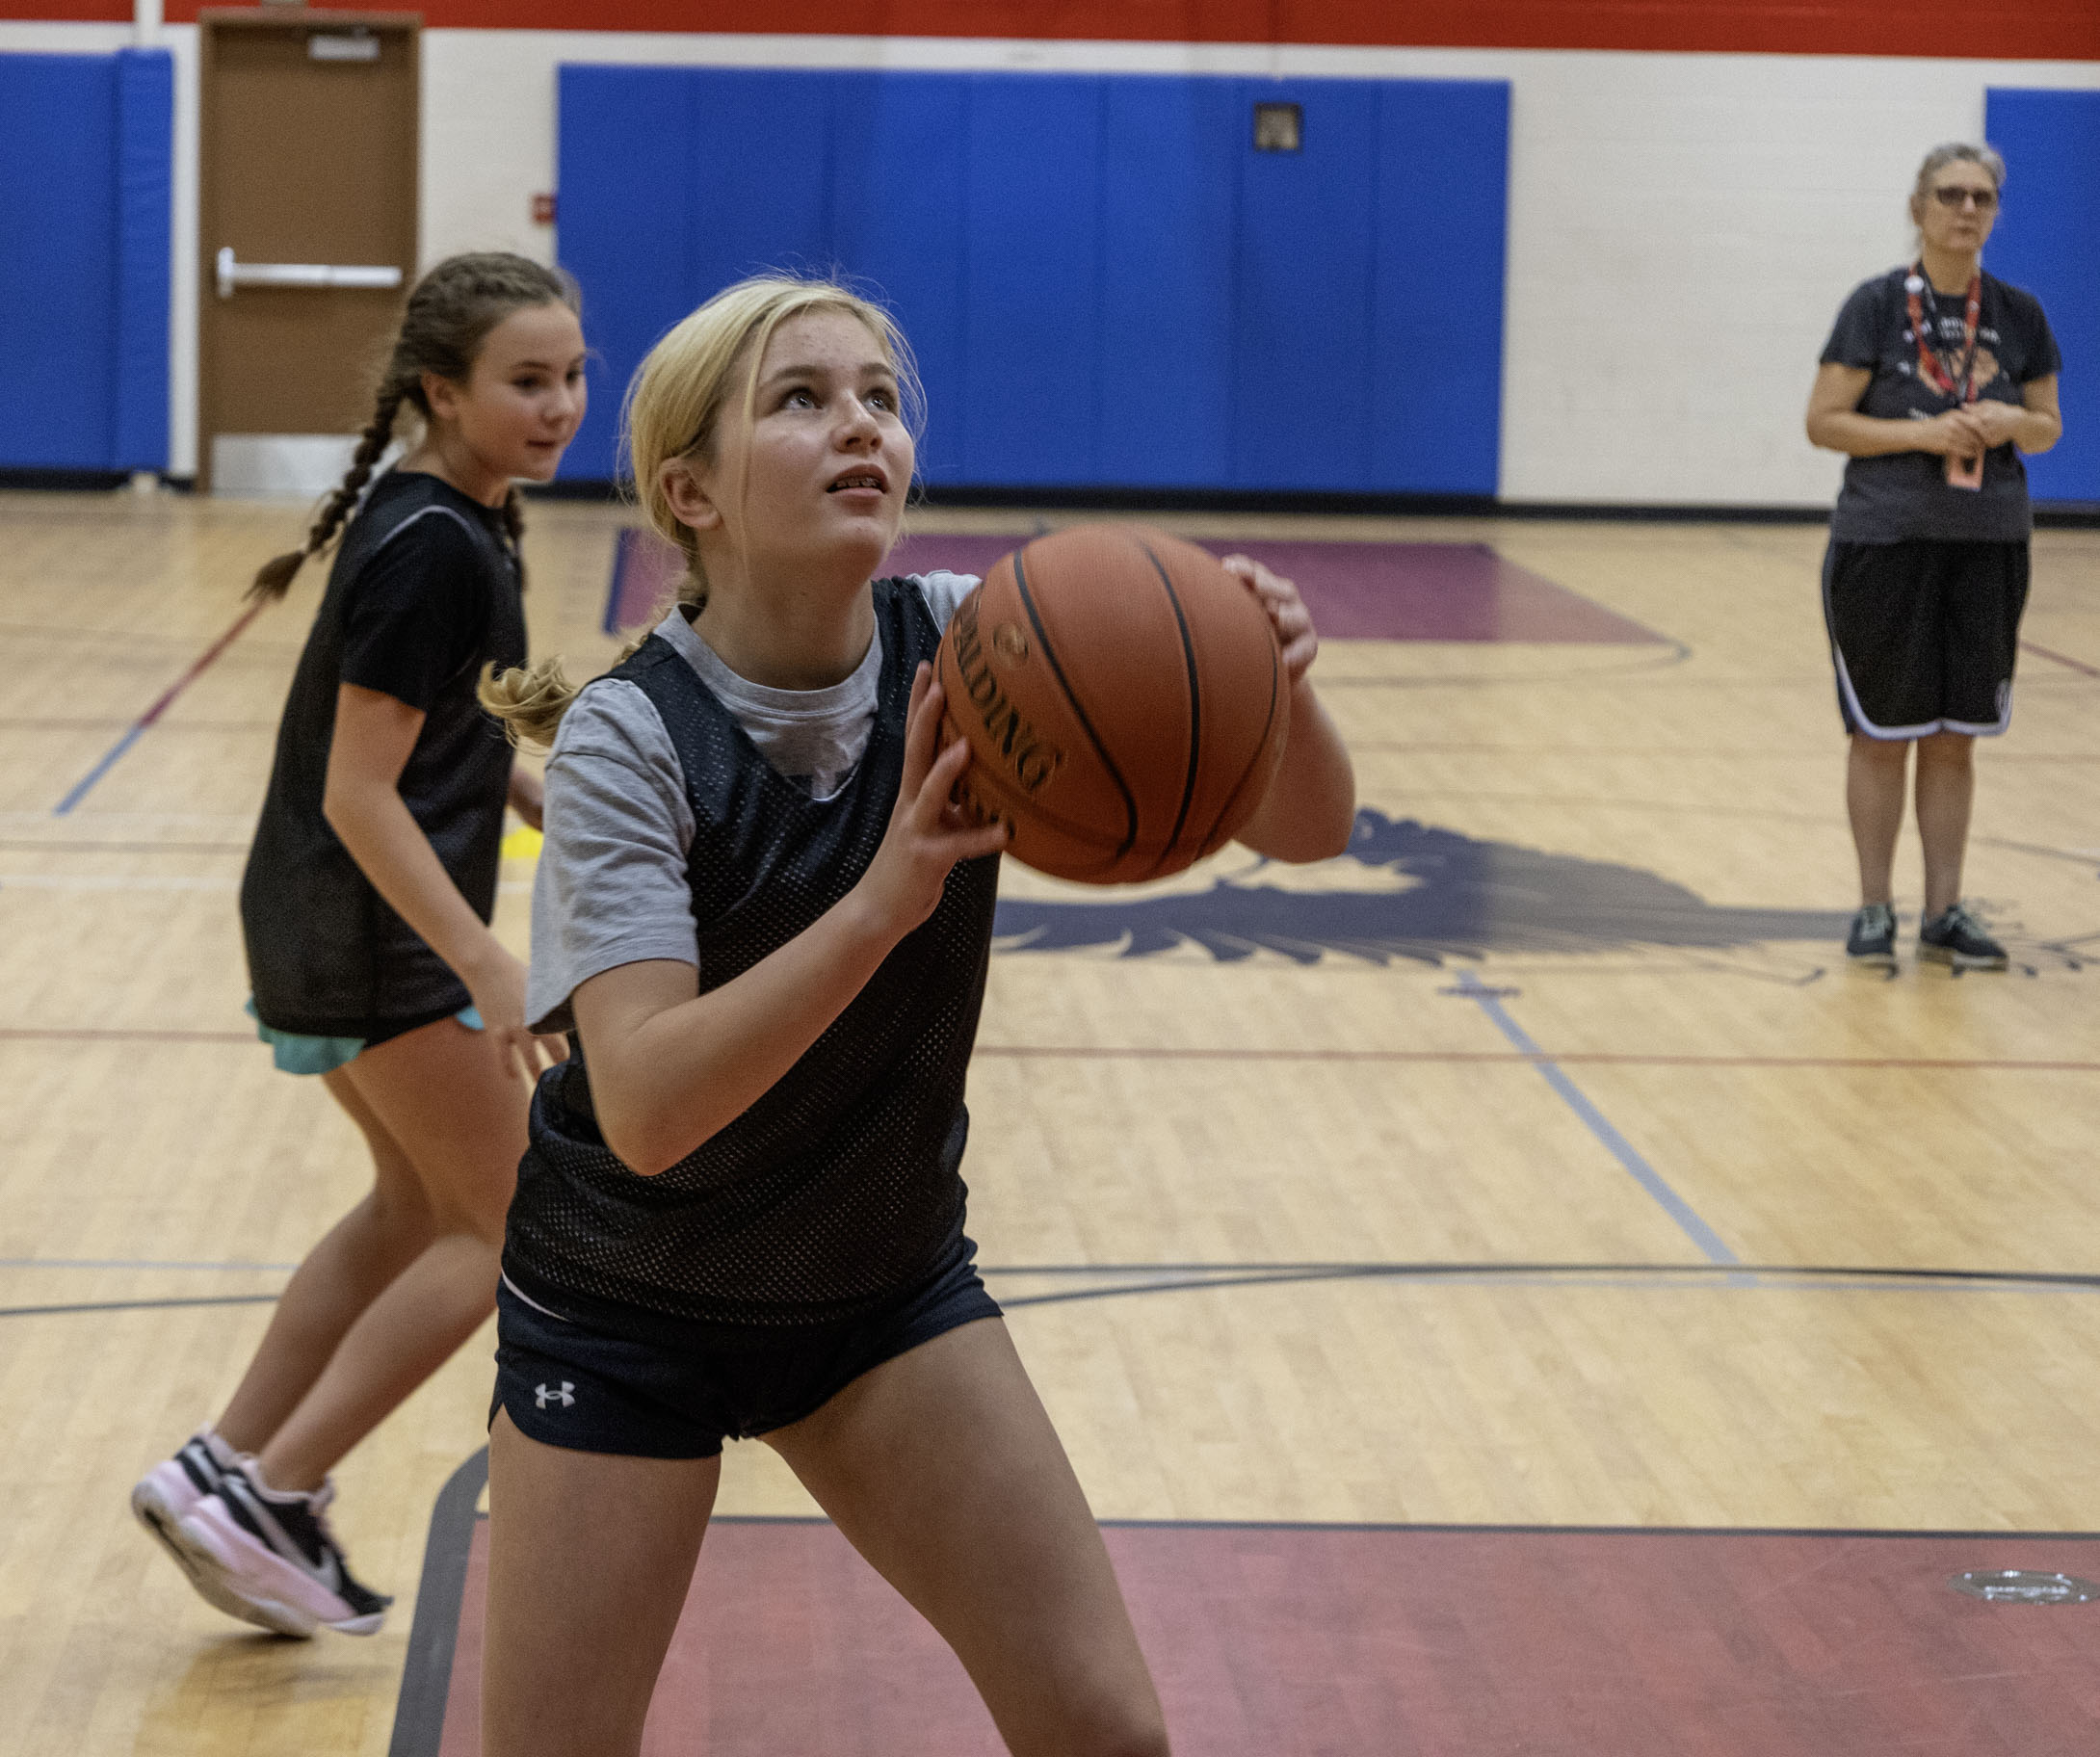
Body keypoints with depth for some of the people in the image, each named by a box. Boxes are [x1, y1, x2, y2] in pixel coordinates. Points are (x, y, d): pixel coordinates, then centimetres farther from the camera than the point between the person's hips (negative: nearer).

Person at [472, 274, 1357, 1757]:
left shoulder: (964, 652, -13)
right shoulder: (631, 737, -22)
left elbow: (1306, 827, -15)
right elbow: (646, 1107, -34)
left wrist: (1273, 678, -38)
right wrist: (886, 898, -46)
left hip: (890, 1282, 3)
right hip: (628, 1307, -3)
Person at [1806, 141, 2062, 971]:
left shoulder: (2018, 314, 5)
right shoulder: (1877, 304, -6)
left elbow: (2048, 427, 13)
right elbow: (1824, 421, -8)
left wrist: (2010, 425, -10)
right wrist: (1924, 434, -19)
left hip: (1987, 543, 3)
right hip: (1883, 542, -3)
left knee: (1954, 737, 7)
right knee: (1883, 733, 3)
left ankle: (1944, 912, 14)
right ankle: (1874, 910, 12)